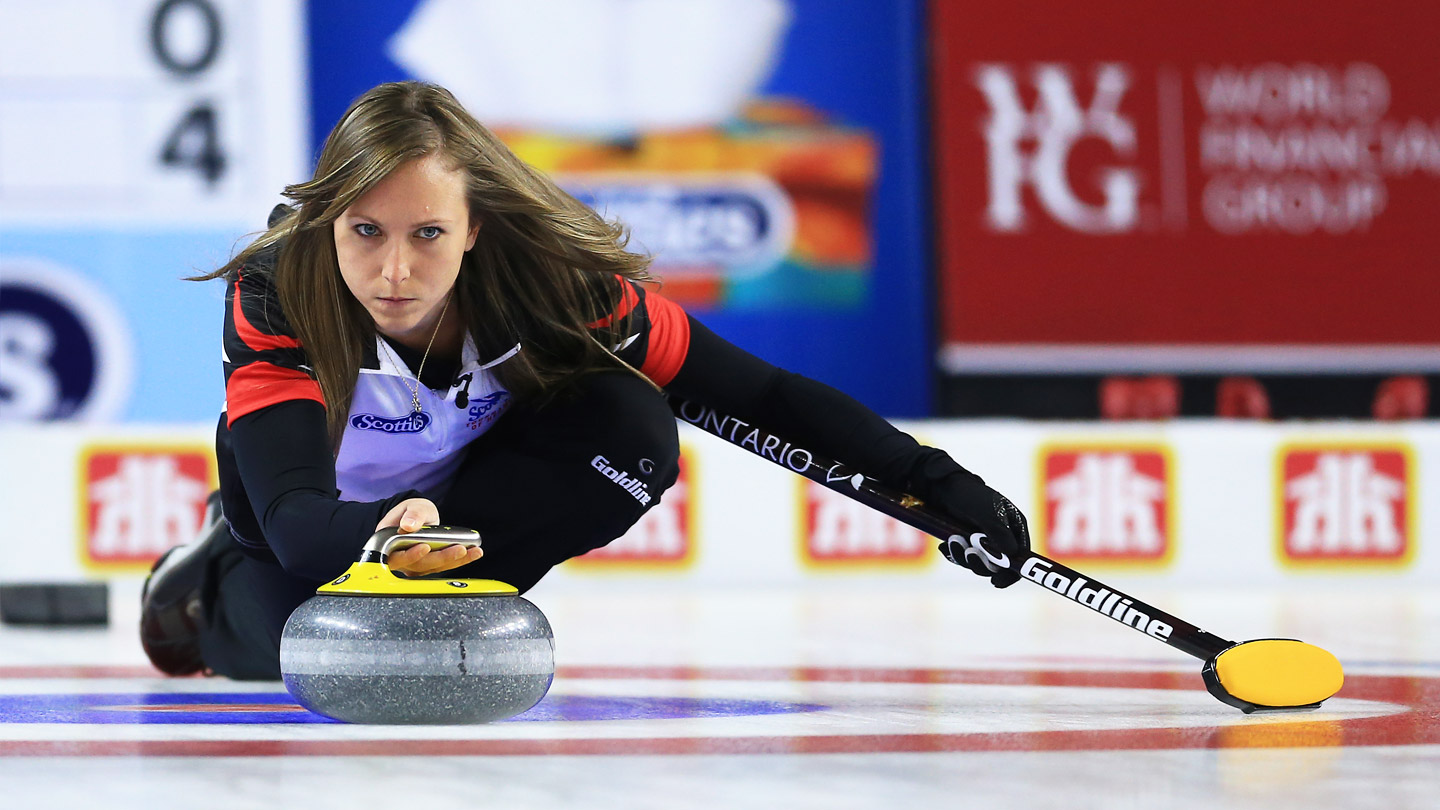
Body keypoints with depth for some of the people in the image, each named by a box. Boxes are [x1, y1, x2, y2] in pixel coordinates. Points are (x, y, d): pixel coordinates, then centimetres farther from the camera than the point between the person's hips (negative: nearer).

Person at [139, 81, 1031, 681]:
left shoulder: (556, 284, -31)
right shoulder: (274, 295, -36)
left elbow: (763, 394, -22)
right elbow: (293, 516, -46)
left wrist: (936, 482, -28)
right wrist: (384, 530, -69)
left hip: (468, 485, 0)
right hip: (317, 514, 0)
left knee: (630, 433, -27)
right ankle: (217, 589, 8)